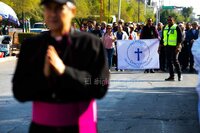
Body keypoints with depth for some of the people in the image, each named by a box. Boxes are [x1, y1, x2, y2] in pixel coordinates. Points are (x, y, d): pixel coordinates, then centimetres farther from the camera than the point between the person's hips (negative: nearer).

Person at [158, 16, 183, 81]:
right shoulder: (165, 28, 15)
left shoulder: (176, 27, -2)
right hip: (167, 47, 6)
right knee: (169, 61, 5)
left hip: (174, 47, -6)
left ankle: (179, 75, 6)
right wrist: (160, 46, 17)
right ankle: (171, 76, 10)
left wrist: (178, 46, -18)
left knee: (175, 61, -8)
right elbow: (162, 38, 21)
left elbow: (180, 37, -7)